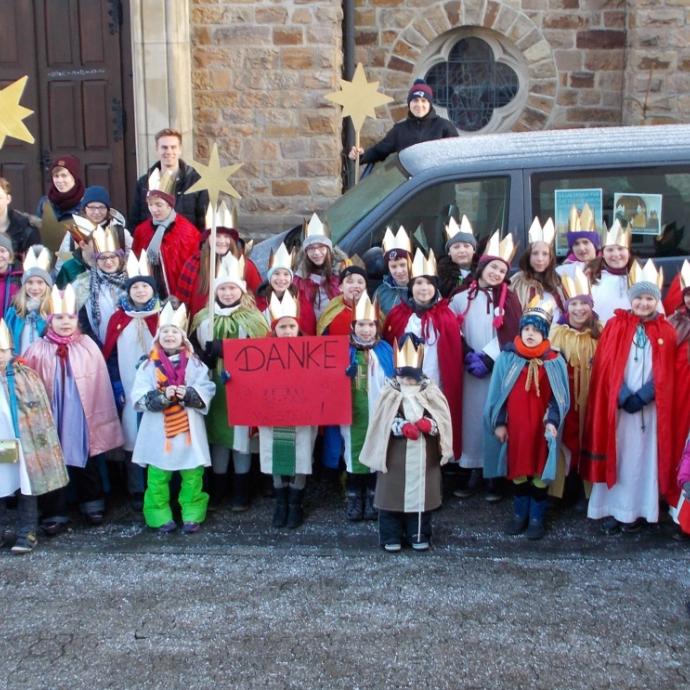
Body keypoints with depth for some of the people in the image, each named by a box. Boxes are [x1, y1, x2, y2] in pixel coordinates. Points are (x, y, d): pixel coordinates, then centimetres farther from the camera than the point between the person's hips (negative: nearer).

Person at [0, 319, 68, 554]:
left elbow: (40, 411, -3)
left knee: (26, 488, 6)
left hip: (23, 445, -2)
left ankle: (27, 532, 16)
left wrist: (42, 440, -5)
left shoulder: (25, 376, -5)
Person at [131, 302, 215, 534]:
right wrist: (162, 396, -22)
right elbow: (139, 397, -7)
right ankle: (161, 516, 17)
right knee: (158, 475, 5)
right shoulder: (149, 365, 1)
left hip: (189, 428, 0)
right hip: (158, 429, 0)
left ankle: (192, 515, 18)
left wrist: (188, 394, -22)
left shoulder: (195, 364, 3)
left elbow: (207, 392, -5)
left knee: (192, 474, 6)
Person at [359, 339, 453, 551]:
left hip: (423, 456, 2)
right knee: (392, 494, 4)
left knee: (421, 494, 9)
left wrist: (428, 424, -25)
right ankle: (391, 537, 17)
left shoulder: (431, 392, 2)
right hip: (394, 456, -1)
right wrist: (402, 428, -26)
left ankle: (419, 536, 24)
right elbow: (383, 423, -10)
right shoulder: (390, 393, -3)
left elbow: (443, 421, -4)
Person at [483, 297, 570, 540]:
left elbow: (559, 397, -1)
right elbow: (498, 392, 2)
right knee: (518, 470, 12)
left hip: (541, 427, -1)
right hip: (514, 425, 1)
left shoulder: (555, 362, -3)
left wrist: (552, 421, -14)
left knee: (540, 472, 6)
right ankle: (519, 514, 27)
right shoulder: (507, 357, -2)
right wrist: (498, 422, -1)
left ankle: (537, 518, 19)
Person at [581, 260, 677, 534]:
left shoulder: (666, 332, 5)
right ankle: (610, 510, 10)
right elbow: (605, 365, -3)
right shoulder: (615, 325, 2)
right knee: (614, 456, 2)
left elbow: (665, 372, 0)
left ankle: (635, 511, 15)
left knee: (642, 458, 5)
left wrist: (641, 397, -12)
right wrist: (623, 396, -14)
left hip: (649, 406, 1)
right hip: (616, 404, -1)